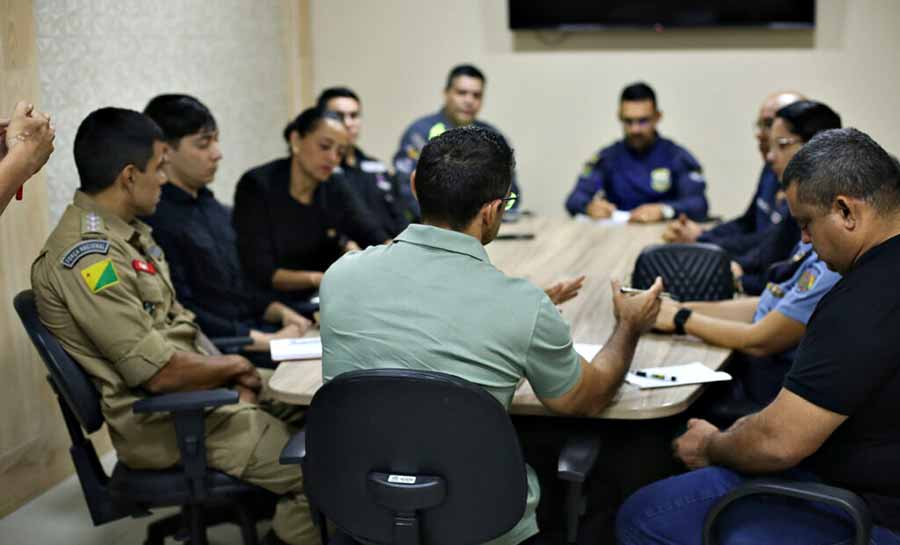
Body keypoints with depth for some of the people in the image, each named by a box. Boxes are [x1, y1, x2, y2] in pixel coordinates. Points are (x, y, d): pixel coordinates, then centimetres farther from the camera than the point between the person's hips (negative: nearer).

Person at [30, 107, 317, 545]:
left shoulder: (127, 232, 10)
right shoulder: (88, 258, -21)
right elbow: (158, 372, -23)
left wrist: (235, 376, 1)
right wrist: (234, 367, -7)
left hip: (207, 388, 10)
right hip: (166, 422, -10)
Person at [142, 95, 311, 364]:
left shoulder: (213, 208, 16)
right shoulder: (155, 220, -13)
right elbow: (182, 314, -16)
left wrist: (283, 313, 5)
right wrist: (263, 341, -15)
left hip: (256, 330, 9)